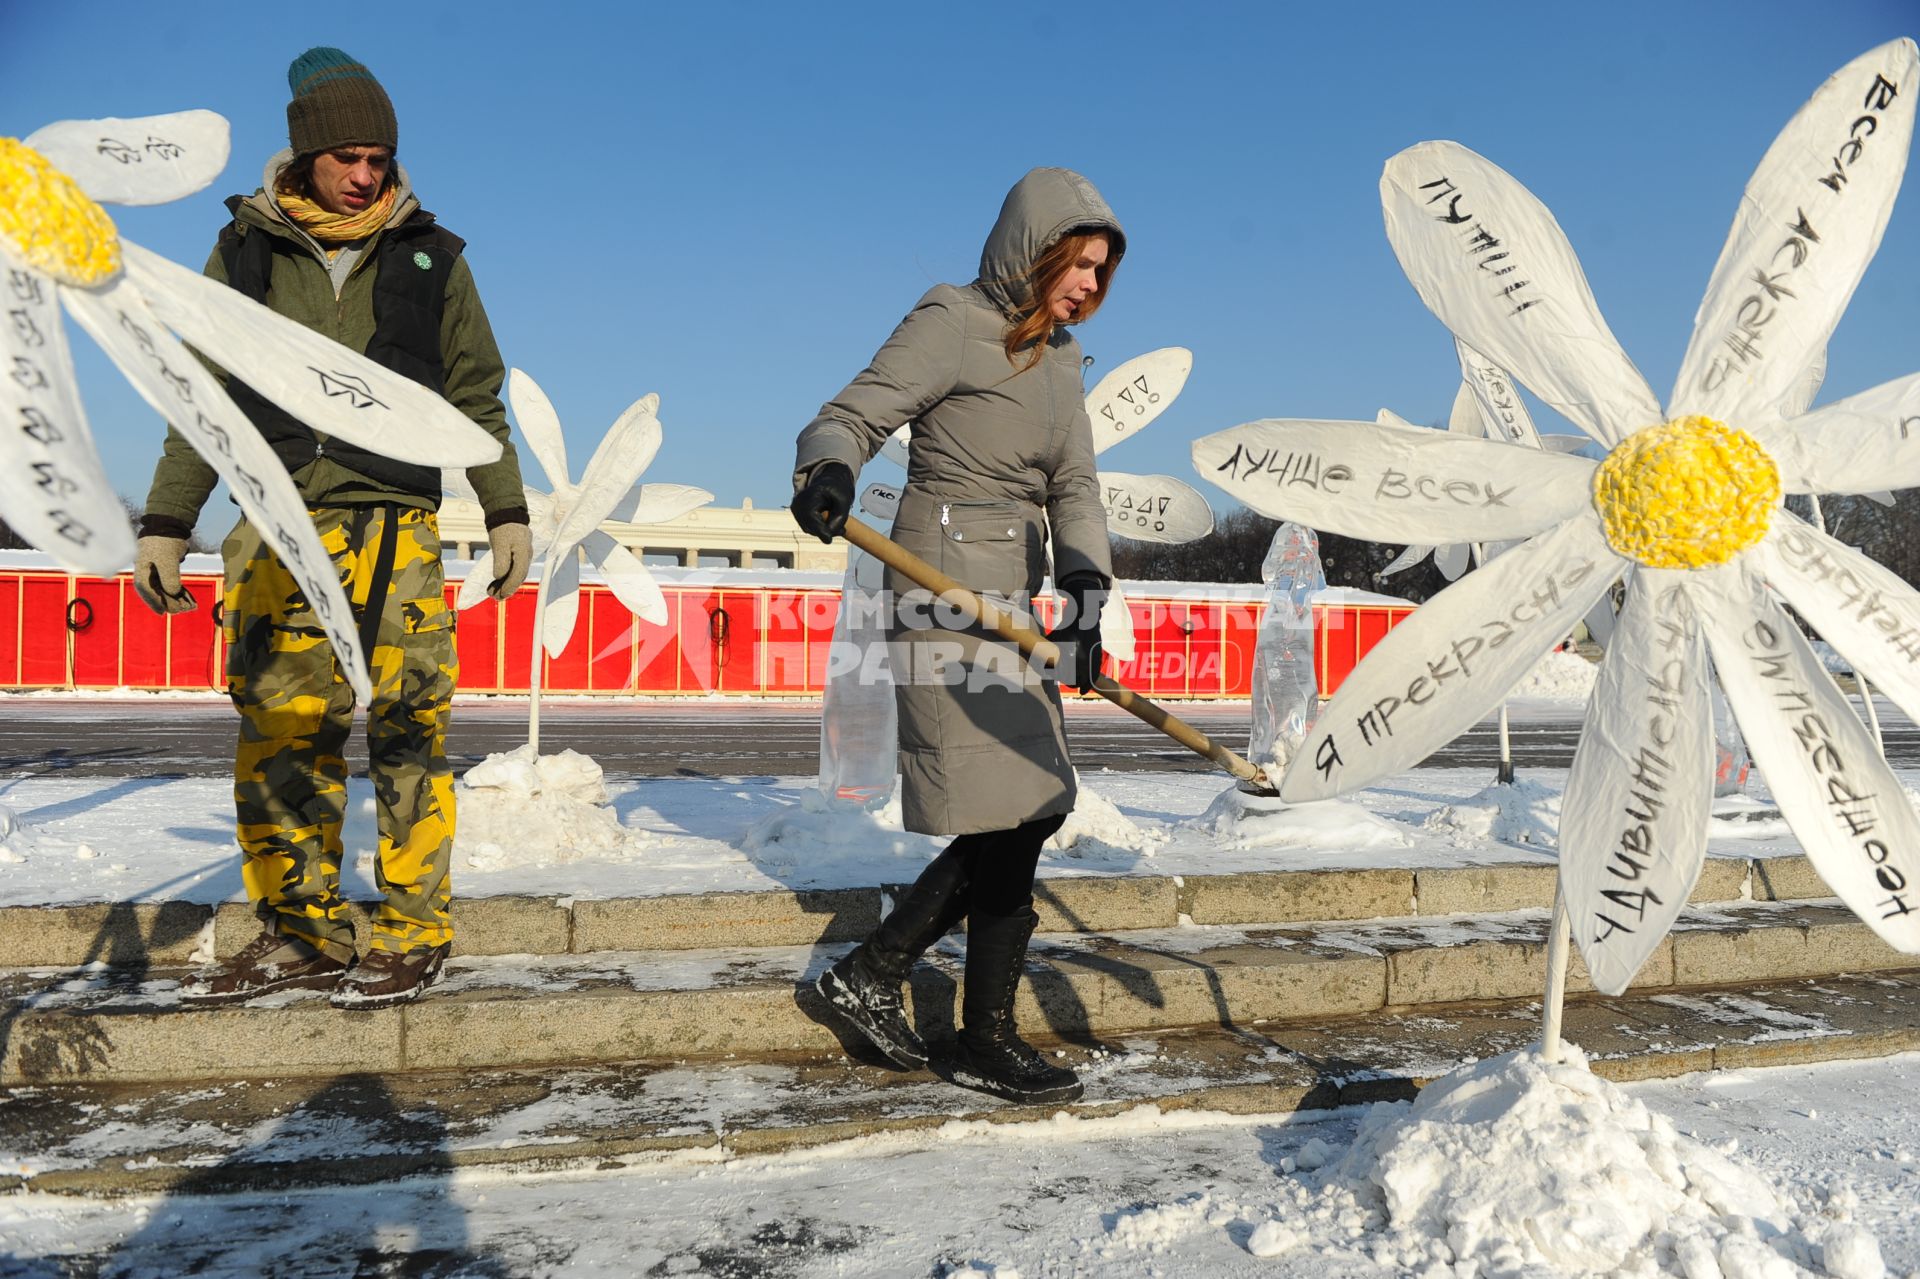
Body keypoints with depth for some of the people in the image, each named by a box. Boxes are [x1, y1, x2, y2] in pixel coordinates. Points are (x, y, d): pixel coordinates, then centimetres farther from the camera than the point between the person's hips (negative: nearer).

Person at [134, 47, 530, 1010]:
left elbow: (476, 401, 14)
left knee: (406, 731, -5)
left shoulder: (431, 258, 10)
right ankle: (301, 933, 12)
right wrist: (165, 523, 8)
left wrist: (507, 513, 6)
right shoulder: (244, 252, 11)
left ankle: (413, 937, 4)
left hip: (396, 529, -1)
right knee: (277, 735, 1)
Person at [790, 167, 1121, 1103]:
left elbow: (1074, 486, 7)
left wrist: (1084, 589, -10)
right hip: (951, 595, -9)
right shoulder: (953, 324, -7)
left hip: (1012, 603, 9)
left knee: (1031, 809, 10)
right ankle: (986, 1043, 9)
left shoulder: (1057, 358, 16)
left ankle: (872, 973, 20)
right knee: (1013, 811, -6)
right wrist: (827, 472, -38)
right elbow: (852, 414, -14)